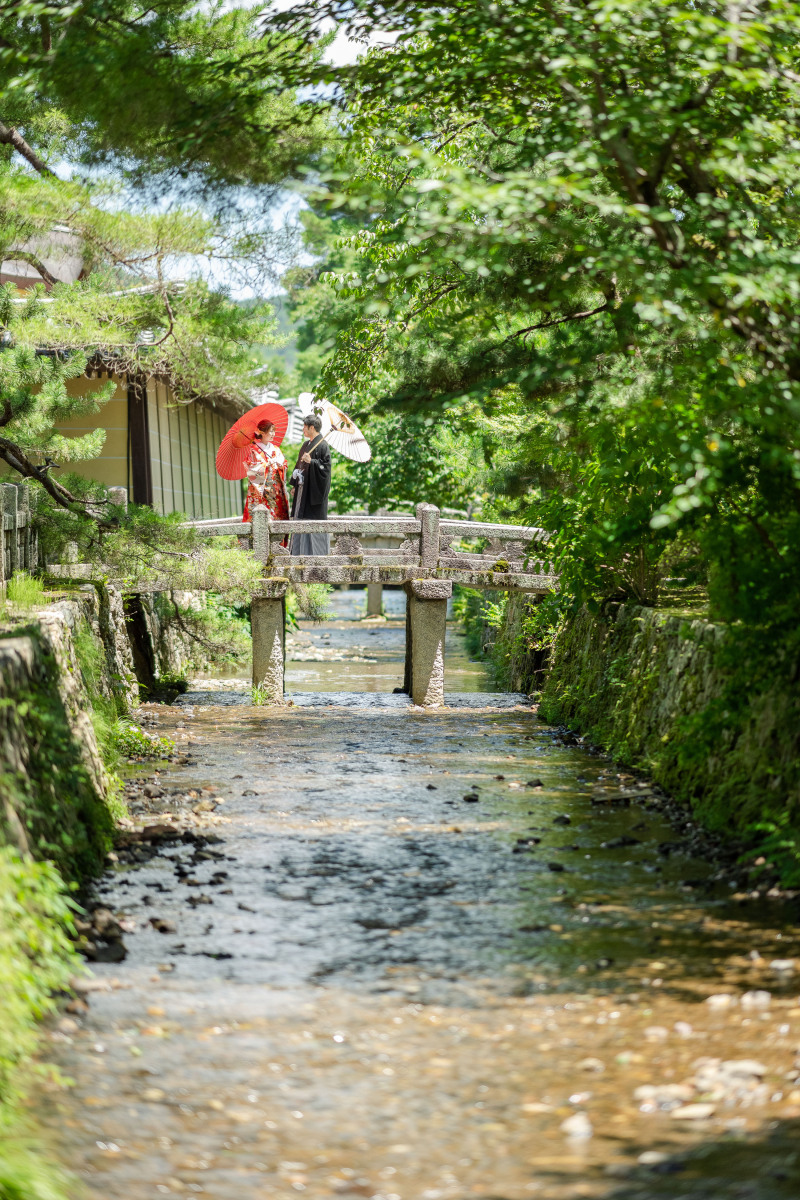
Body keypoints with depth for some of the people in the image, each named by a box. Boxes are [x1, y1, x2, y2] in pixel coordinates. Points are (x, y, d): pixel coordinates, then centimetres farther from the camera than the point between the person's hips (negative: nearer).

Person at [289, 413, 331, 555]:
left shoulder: (322, 445, -10)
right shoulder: (306, 445, 15)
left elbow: (326, 466, -16)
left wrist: (311, 462, -28)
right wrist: (295, 484, 16)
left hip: (314, 489, -9)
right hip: (303, 489, 9)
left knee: (314, 520, -7)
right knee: (301, 519, 8)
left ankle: (318, 553, -2)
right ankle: (301, 552, 13)